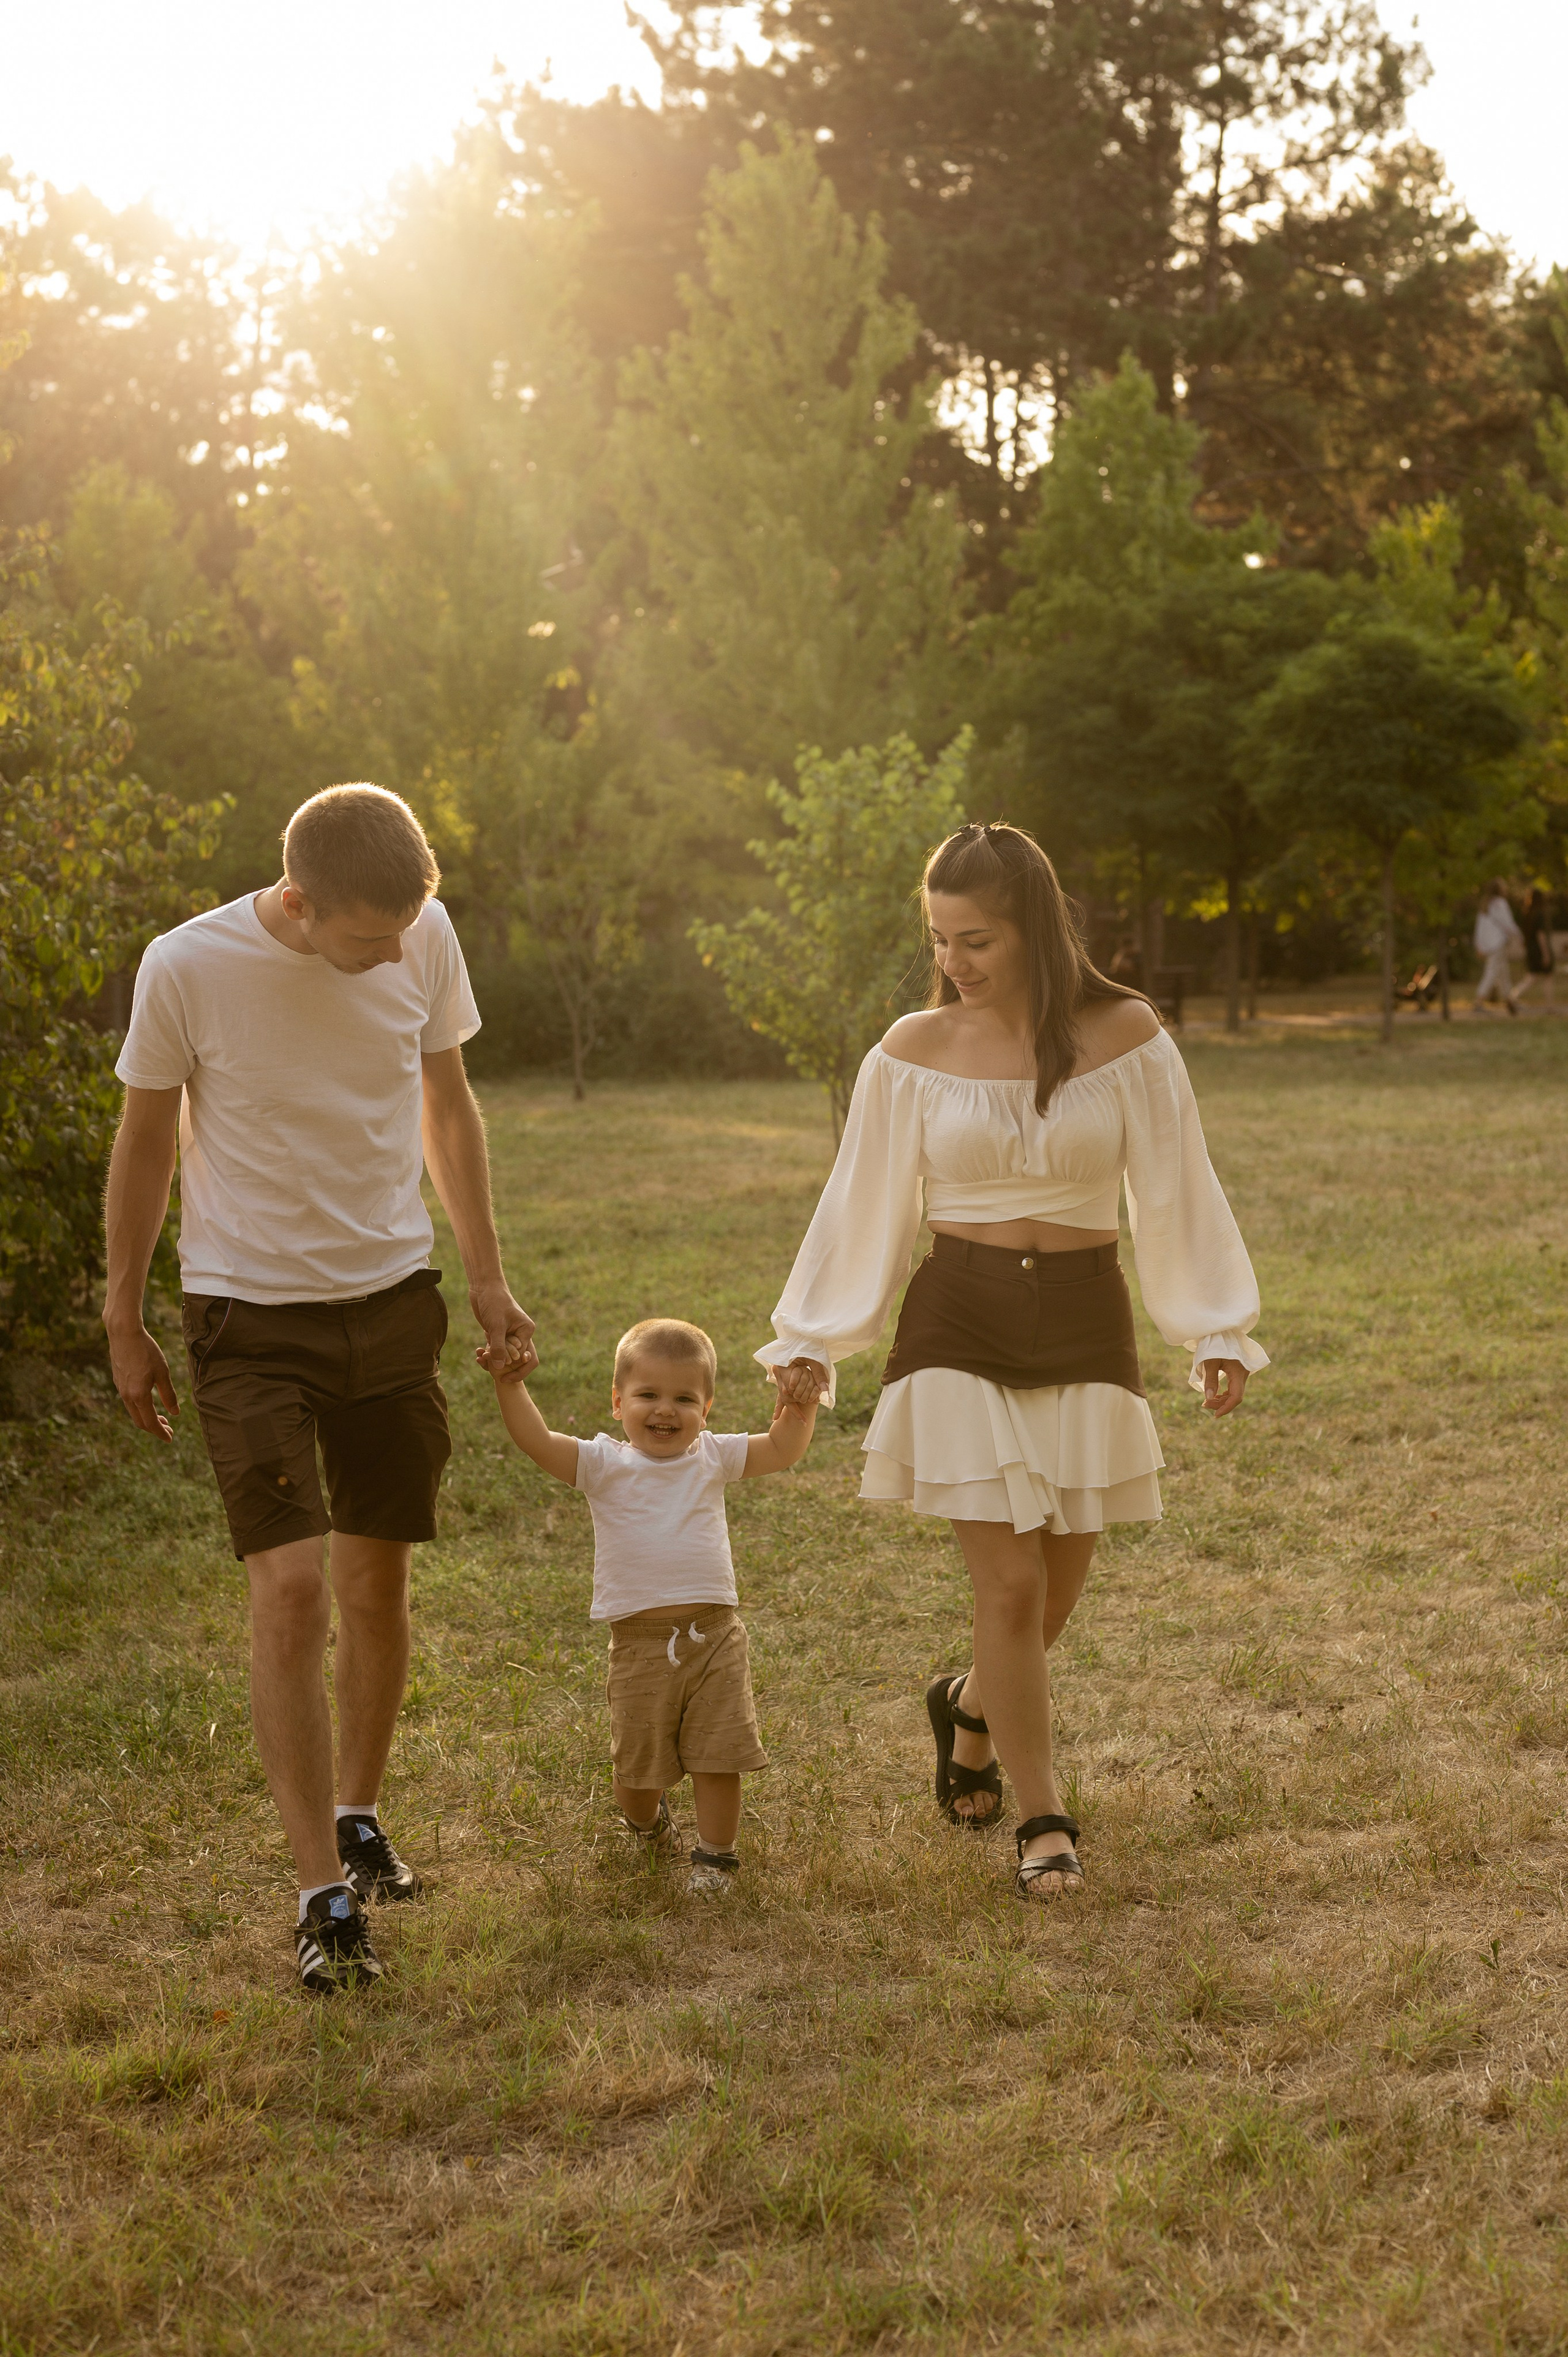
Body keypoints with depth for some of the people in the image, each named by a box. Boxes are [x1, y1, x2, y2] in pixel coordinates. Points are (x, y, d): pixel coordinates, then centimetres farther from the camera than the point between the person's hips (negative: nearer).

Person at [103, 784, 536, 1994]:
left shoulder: (425, 938, -7)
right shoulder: (189, 968, -17)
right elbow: (145, 1143, -3)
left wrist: (489, 1281, 11)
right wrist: (126, 1324, 3)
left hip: (391, 1299, 4)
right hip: (250, 1314, -3)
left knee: (379, 1580, 11)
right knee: (290, 1587, -13)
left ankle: (359, 1815, 33)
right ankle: (324, 1891, -5)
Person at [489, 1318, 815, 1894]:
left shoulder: (713, 1457, 5)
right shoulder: (604, 1464, -3)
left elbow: (783, 1451, 5)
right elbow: (538, 1442, -15)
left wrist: (799, 1403, -10)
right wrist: (510, 1385, -26)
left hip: (714, 1635, 1)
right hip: (639, 1643, -1)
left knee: (719, 1758, 1)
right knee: (637, 1765, 11)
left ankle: (714, 1855, 17)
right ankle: (646, 1823, 41)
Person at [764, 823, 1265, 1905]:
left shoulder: (1126, 1037, -2)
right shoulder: (915, 1052, 0)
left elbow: (1176, 1196, 2)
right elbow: (865, 1208, 5)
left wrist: (1218, 1333, -3)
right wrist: (808, 1341, 2)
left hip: (1084, 1327, 1)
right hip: (958, 1327, -1)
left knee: (1056, 1588, 7)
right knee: (1010, 1583, -7)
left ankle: (971, 1706, 40)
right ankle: (1043, 1823, 9)